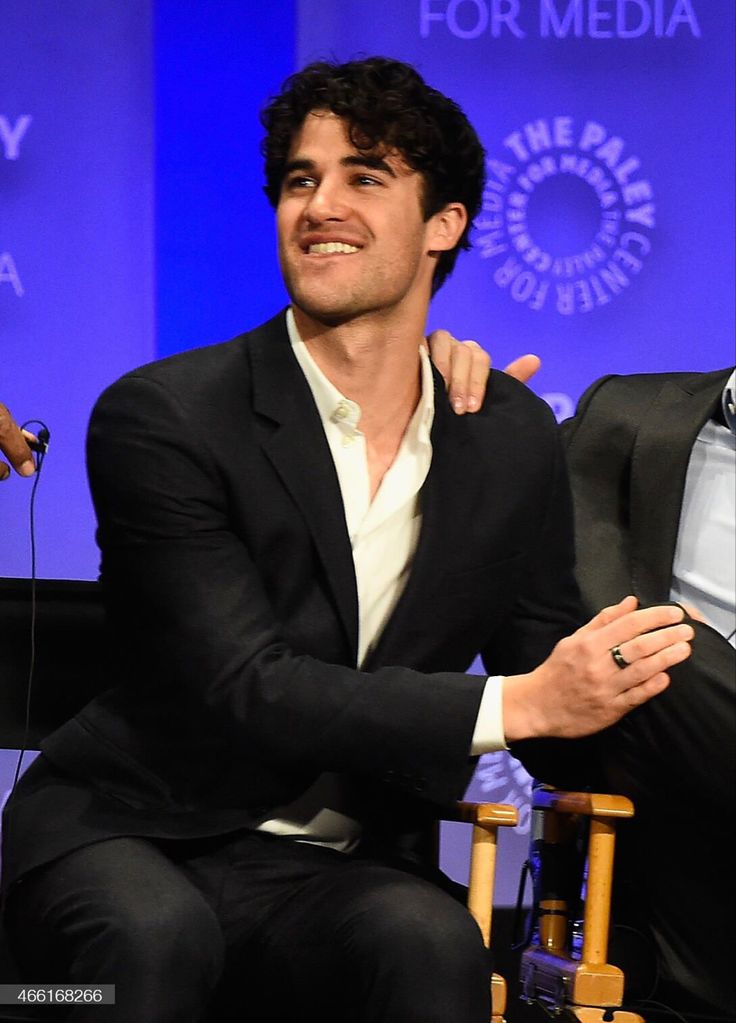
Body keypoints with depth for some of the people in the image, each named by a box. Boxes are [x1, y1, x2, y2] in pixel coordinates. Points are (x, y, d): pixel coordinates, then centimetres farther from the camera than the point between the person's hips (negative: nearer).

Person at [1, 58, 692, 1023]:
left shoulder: (512, 439, 6)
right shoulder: (161, 419, -9)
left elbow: (551, 673, 11)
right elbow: (244, 688, -17)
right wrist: (517, 705, -22)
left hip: (335, 870, 3)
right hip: (131, 840, -2)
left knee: (431, 942, -31)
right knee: (152, 932, -36)